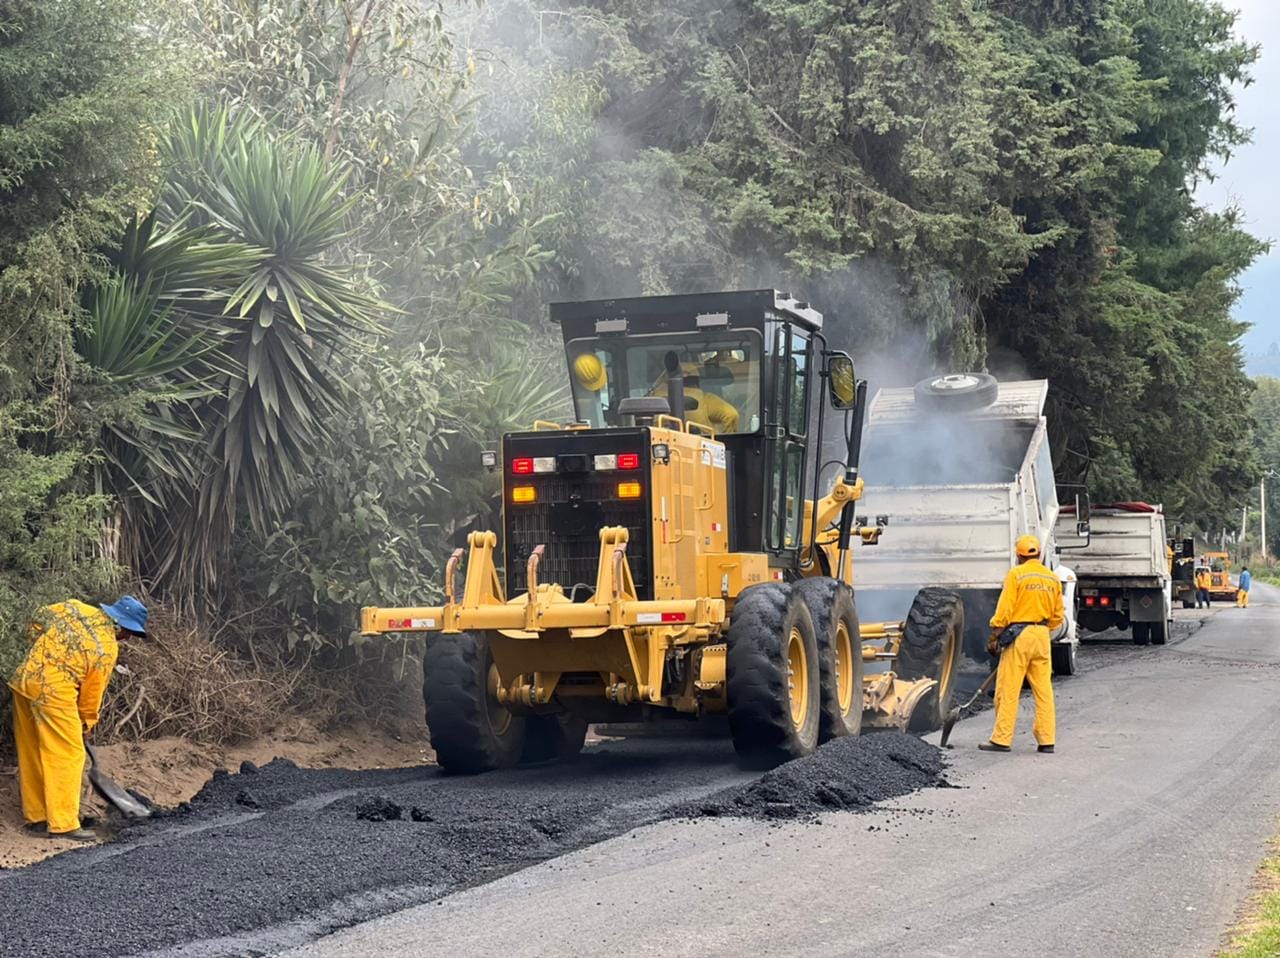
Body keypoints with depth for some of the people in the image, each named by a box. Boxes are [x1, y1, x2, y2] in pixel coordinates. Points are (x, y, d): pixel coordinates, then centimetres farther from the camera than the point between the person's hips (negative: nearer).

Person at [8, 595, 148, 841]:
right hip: (54, 690, -8)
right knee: (67, 756, 0)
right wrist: (87, 723, 17)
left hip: (25, 679, 8)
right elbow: (93, 690, 2)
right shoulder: (107, 648, -7)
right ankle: (63, 825, -2)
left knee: (31, 754, 15)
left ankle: (35, 816, 24)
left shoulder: (75, 608, 8)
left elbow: (40, 622, 15)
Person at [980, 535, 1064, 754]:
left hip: (1018, 635, -5)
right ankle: (1046, 740, 6)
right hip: (1042, 636, 5)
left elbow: (1004, 609, -11)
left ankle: (1001, 739, -3)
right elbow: (1058, 616, 13)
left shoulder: (1016, 575, -6)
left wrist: (994, 638, -6)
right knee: (1043, 690, 7)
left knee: (1008, 689, -2)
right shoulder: (1052, 578, 10)